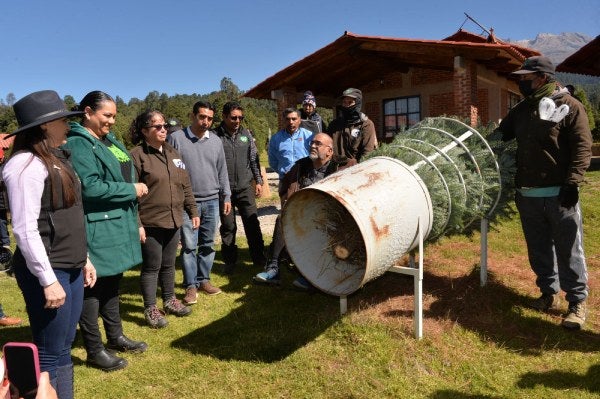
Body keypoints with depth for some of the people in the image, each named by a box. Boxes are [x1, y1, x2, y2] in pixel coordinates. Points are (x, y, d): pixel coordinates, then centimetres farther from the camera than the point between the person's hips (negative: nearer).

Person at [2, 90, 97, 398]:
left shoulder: (56, 159, 11)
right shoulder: (26, 164, -16)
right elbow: (26, 230, -19)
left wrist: (83, 258, 16)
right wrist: (48, 280, -19)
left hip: (70, 268, 8)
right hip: (47, 271, -8)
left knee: (64, 348, 17)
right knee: (49, 355, 4)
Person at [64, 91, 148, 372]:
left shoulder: (110, 141, 16)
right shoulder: (78, 145, -13)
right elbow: (90, 188, -23)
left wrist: (134, 221, 17)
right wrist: (132, 190, -14)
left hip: (118, 226, 9)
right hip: (97, 230, -9)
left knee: (112, 283, 19)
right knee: (93, 287, 4)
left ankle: (115, 336, 34)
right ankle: (94, 350, 17)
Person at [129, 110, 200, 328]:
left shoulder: (172, 153, 12)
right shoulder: (137, 155, -10)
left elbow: (185, 185, 15)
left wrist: (193, 211, 13)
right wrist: (136, 224, -17)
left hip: (173, 221, 6)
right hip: (150, 223, -6)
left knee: (169, 265, 18)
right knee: (152, 266, 5)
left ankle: (169, 300, 34)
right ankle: (150, 309, 20)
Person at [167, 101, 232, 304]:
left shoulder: (216, 141, 9)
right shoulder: (176, 138, -3)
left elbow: (222, 171, 14)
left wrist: (226, 196, 10)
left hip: (212, 202, 4)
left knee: (208, 244, 10)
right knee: (189, 246, -1)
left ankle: (204, 279, 24)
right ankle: (191, 285, 11)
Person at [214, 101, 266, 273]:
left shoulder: (246, 134, 7)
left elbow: (254, 159, 12)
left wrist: (258, 181, 9)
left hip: (245, 188, 3)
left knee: (252, 223, 5)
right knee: (228, 227, 7)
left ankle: (259, 258, 17)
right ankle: (230, 261, 21)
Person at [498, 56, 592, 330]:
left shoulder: (568, 106, -4)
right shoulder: (521, 110, 14)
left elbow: (582, 147, -10)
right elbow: (499, 136, 22)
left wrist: (572, 183, -18)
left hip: (559, 194, -5)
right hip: (527, 194, 6)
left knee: (568, 250, 2)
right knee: (539, 249, 13)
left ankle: (577, 302, 14)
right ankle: (549, 292, 28)